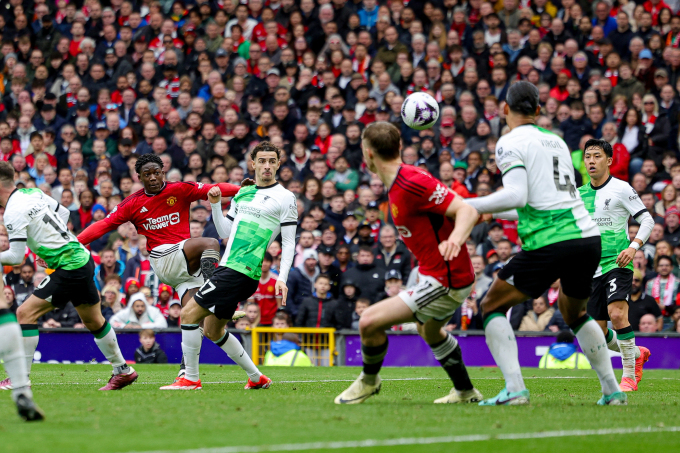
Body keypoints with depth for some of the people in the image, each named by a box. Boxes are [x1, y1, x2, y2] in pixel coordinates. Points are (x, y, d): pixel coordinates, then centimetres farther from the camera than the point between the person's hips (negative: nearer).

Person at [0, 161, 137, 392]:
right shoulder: (33, 193, 8)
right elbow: (63, 211, 23)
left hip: (69, 268, -10)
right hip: (83, 258, 10)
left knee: (25, 314, -10)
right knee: (93, 321, 23)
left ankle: (20, 378, -10)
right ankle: (123, 371, 35)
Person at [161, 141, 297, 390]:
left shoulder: (285, 197, -3)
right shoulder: (242, 193, 17)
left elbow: (289, 243, -5)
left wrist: (282, 278, -15)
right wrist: (216, 204, 7)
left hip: (243, 271, -8)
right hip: (228, 267, 8)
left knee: (189, 313, -12)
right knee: (212, 331, 15)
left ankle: (190, 378, -5)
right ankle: (256, 377, 25)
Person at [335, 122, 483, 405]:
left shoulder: (412, 183, -25)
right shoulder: (398, 183, 7)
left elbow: (467, 211, -30)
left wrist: (455, 239, -48)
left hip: (446, 282, -11)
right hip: (441, 274, 11)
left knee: (369, 322, -13)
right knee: (429, 331, 36)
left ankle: (368, 381, 14)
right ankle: (465, 392, 51)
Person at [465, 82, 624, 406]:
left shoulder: (510, 143, -1)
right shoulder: (556, 141, 22)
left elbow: (516, 195, -14)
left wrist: (468, 206, -6)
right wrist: (497, 214, 34)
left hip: (550, 244, -7)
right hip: (589, 236, 7)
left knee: (492, 306, 6)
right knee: (573, 311, 30)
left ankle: (514, 389, -10)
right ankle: (613, 390, 24)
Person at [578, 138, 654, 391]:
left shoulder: (621, 189, -3)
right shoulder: (580, 194, 13)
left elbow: (647, 220, -4)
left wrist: (634, 246, -19)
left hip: (617, 264, -6)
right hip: (592, 270, 6)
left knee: (617, 313, -28)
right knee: (598, 335, 5)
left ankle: (629, 375, -17)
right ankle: (637, 353, 33)